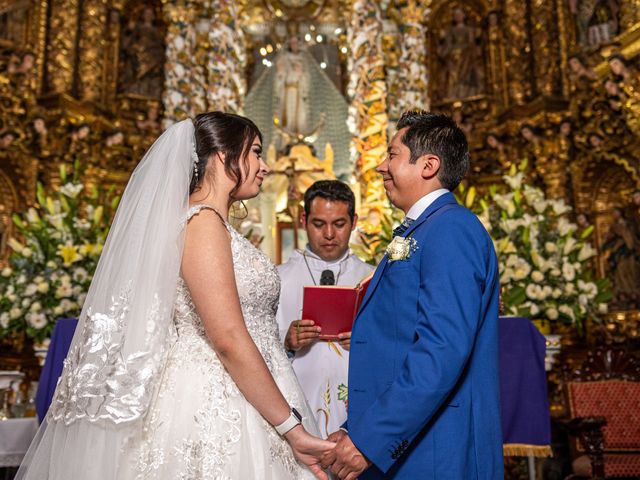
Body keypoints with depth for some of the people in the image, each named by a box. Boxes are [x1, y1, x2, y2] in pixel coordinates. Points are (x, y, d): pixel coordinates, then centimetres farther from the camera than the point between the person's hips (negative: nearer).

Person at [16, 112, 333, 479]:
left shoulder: (215, 224, 14)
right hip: (211, 406, -9)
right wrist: (292, 428, -18)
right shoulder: (202, 221, -14)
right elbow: (228, 339, -21)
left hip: (228, 401, 9)